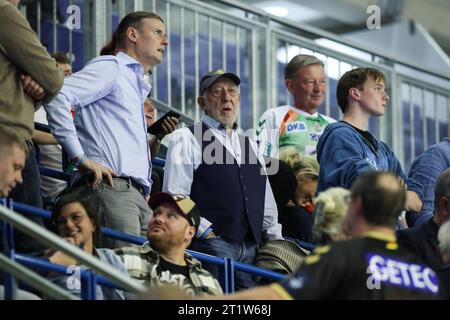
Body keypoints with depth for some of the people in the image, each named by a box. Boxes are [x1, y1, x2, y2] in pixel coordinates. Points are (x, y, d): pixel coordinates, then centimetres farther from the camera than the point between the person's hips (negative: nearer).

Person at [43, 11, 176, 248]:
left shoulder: (137, 86, 33)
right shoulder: (109, 67, 4)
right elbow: (57, 96, -12)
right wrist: (81, 158, -14)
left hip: (137, 195, 9)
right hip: (110, 187, -9)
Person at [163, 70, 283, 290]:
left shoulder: (249, 146, 26)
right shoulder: (186, 139, 6)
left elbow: (267, 204, 27)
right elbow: (174, 197, -5)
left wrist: (277, 242, 15)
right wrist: (204, 231, -13)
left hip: (251, 247, 6)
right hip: (211, 244, -6)